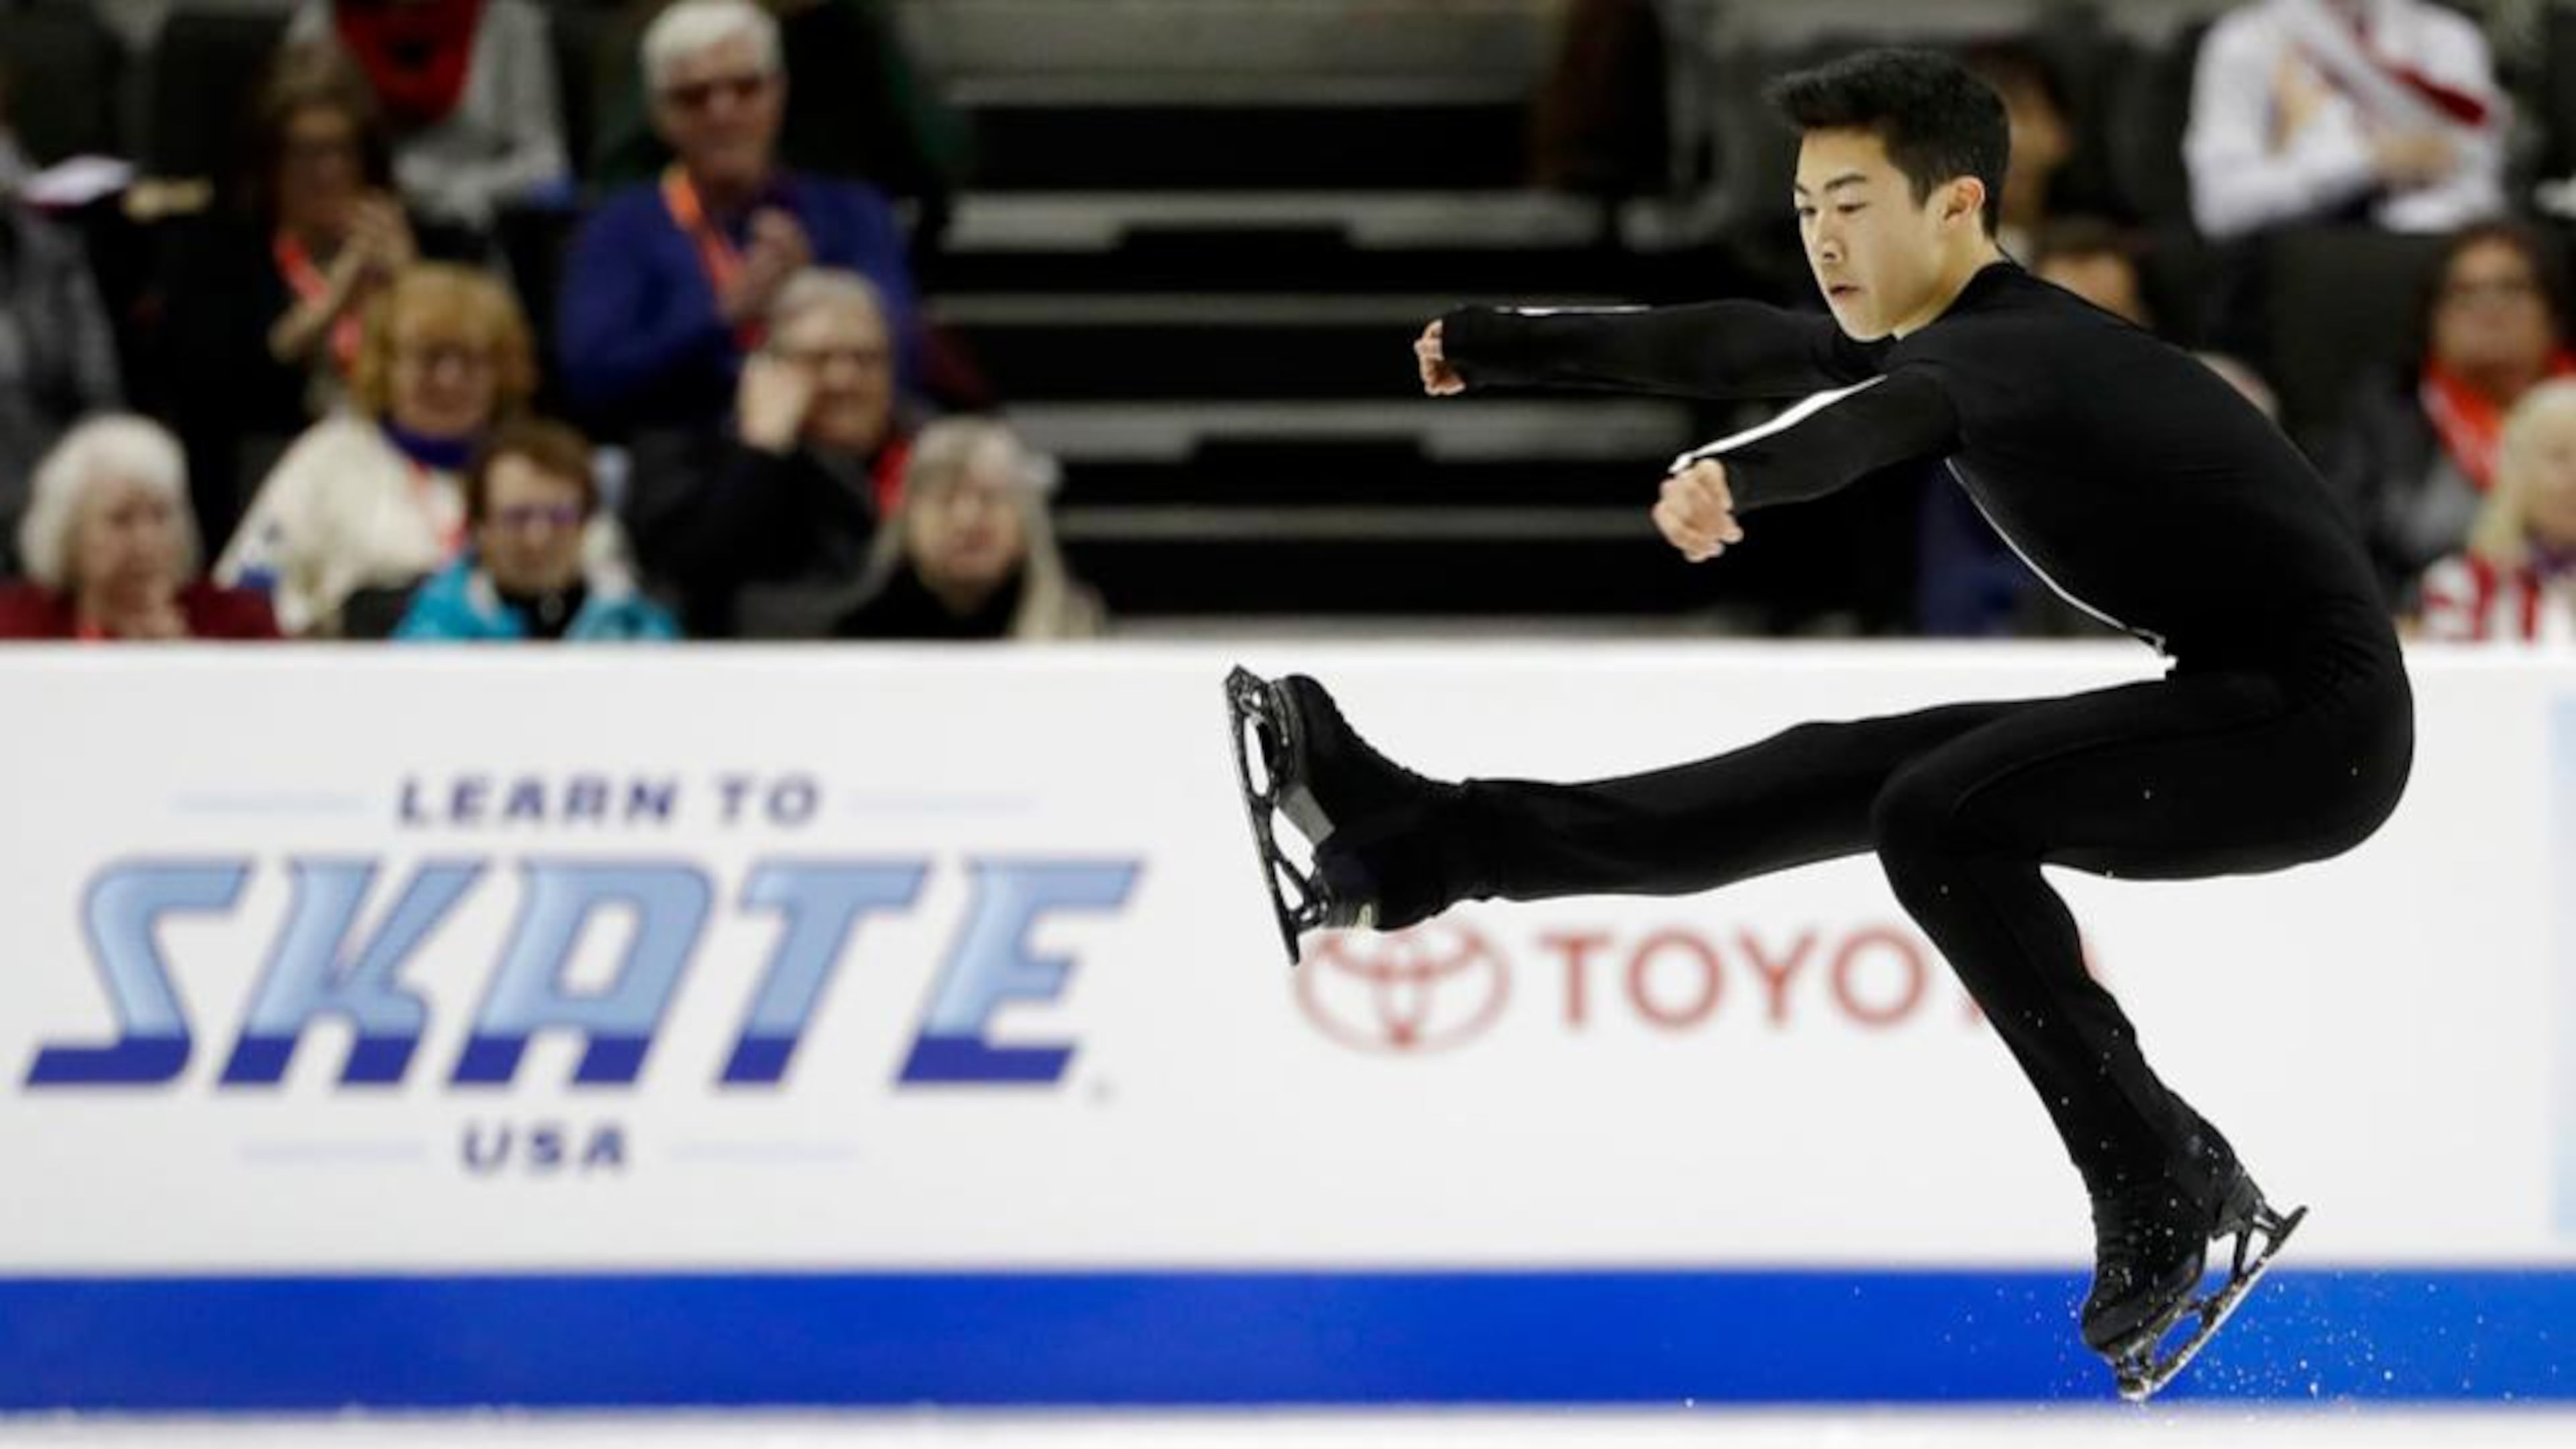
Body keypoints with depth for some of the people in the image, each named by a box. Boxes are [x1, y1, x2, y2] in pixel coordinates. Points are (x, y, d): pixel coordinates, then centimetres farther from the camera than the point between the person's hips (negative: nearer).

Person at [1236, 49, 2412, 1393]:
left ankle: (2164, 1189, -20)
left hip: (2319, 725, -10)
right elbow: (1735, 348, 22)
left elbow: (1872, 414, -41)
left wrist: (1734, 474, -61)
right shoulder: (1971, 340, 9)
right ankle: (1430, 843, 10)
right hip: (2238, 704, 10)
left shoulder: (2009, 350, -19)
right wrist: (1495, 346, 31)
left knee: (1939, 818, -23)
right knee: (1846, 775, 8)